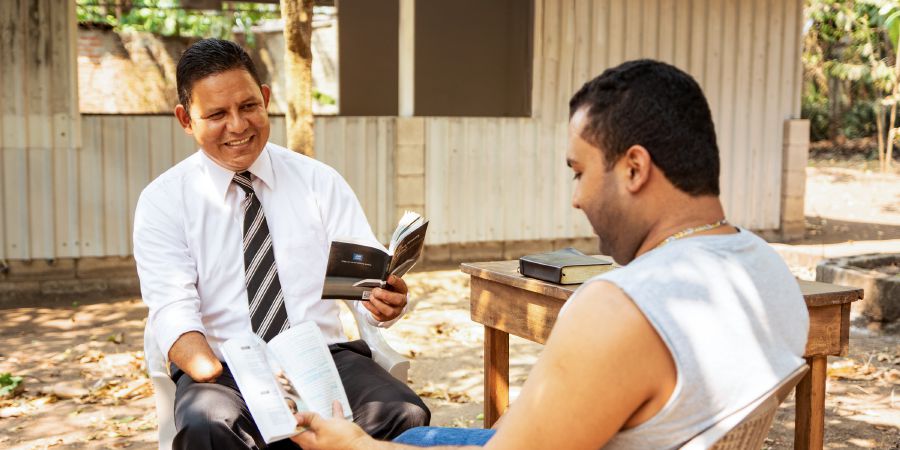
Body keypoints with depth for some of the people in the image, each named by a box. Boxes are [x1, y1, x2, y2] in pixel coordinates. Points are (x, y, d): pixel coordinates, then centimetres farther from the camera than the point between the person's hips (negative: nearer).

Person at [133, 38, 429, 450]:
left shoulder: (321, 182, 8)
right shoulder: (163, 201, 3)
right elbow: (172, 309, -9)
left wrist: (385, 299, -24)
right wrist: (218, 381, -28)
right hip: (223, 369, -1)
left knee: (406, 416, -28)